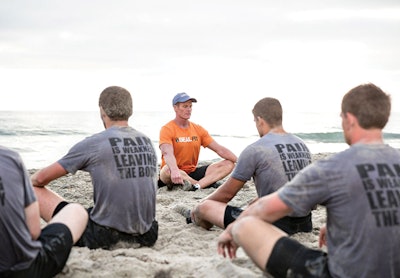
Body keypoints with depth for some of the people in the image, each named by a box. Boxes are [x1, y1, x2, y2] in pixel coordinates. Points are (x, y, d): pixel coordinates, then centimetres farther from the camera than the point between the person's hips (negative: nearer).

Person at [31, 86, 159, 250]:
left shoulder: (92, 144, -9)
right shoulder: (148, 142, 7)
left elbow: (41, 178, 1)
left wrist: (28, 181, 24)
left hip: (103, 237, -6)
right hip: (146, 235, 6)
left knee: (32, 190, 8)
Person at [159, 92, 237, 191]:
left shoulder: (198, 129, 9)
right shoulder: (167, 129, -8)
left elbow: (220, 149, 6)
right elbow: (168, 153, -27)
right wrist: (175, 171, -47)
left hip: (192, 172, 6)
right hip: (175, 175, -6)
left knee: (229, 164, -9)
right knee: (168, 170, -41)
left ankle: (196, 186, -32)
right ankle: (208, 182, -23)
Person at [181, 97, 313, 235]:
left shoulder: (255, 150, -10)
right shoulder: (302, 145, 9)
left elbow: (227, 193, -2)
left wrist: (200, 206, 17)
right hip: (304, 223, 8)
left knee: (204, 207, 2)